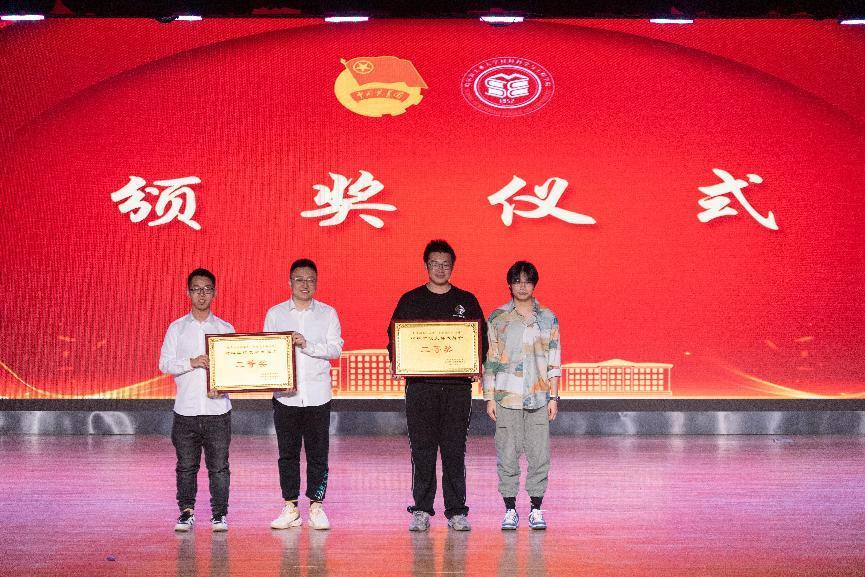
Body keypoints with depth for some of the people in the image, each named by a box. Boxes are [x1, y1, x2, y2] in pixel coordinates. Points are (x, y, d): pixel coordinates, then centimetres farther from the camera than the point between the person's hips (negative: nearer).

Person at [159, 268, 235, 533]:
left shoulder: (226, 329, 7)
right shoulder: (177, 328, 7)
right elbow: (164, 363, 2)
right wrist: (191, 363, -14)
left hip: (217, 409, 0)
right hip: (186, 409, 0)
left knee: (219, 466, 3)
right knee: (186, 466, 7)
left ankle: (219, 514, 12)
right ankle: (186, 513, 18)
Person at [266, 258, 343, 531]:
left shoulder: (328, 313, 6)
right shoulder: (275, 314, 8)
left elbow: (336, 349, -3)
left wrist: (307, 345, -16)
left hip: (317, 394, -1)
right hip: (285, 394, 1)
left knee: (318, 454, 2)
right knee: (288, 453, 5)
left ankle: (316, 506, 11)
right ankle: (290, 508, 13)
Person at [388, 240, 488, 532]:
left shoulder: (467, 301, 10)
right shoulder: (410, 300, 9)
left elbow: (482, 339, 12)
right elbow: (393, 338, 11)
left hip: (457, 385, 0)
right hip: (419, 384, 0)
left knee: (455, 449, 1)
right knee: (422, 449, 1)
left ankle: (456, 512, 7)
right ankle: (421, 511, 8)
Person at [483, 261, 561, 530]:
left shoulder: (548, 319, 7)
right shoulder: (498, 318, 4)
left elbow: (554, 361, 9)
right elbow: (489, 359, 4)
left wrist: (553, 397, 3)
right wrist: (489, 397, 0)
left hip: (538, 397, 1)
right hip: (506, 397, -1)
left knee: (539, 454, 1)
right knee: (507, 454, 1)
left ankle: (536, 509, 11)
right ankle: (510, 510, 10)